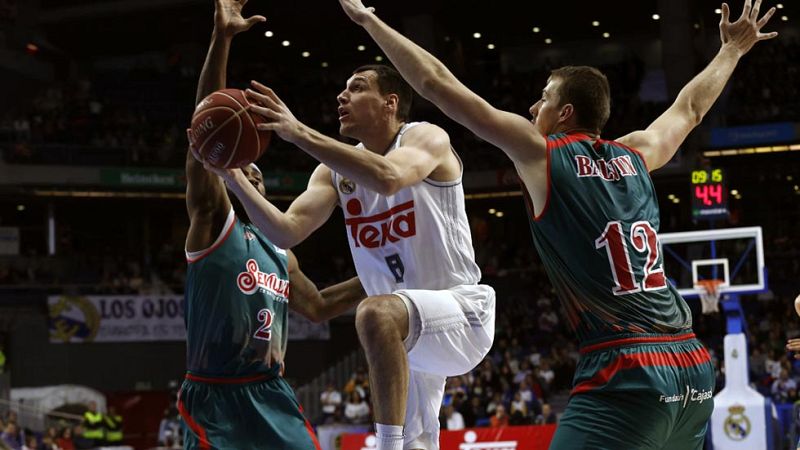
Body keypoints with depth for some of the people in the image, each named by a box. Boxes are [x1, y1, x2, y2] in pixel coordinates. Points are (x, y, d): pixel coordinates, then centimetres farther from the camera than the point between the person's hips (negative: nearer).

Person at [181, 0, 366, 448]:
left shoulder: (281, 254, 18)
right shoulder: (212, 220, -1)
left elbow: (318, 306, 33)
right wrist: (221, 39, -23)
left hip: (272, 396, 7)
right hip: (216, 400, -6)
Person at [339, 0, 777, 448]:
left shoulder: (542, 155, 1)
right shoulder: (636, 154, 15)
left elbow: (437, 82, 3)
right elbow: (691, 107, 36)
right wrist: (733, 49, 53)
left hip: (627, 373, -7)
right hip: (693, 367, 7)